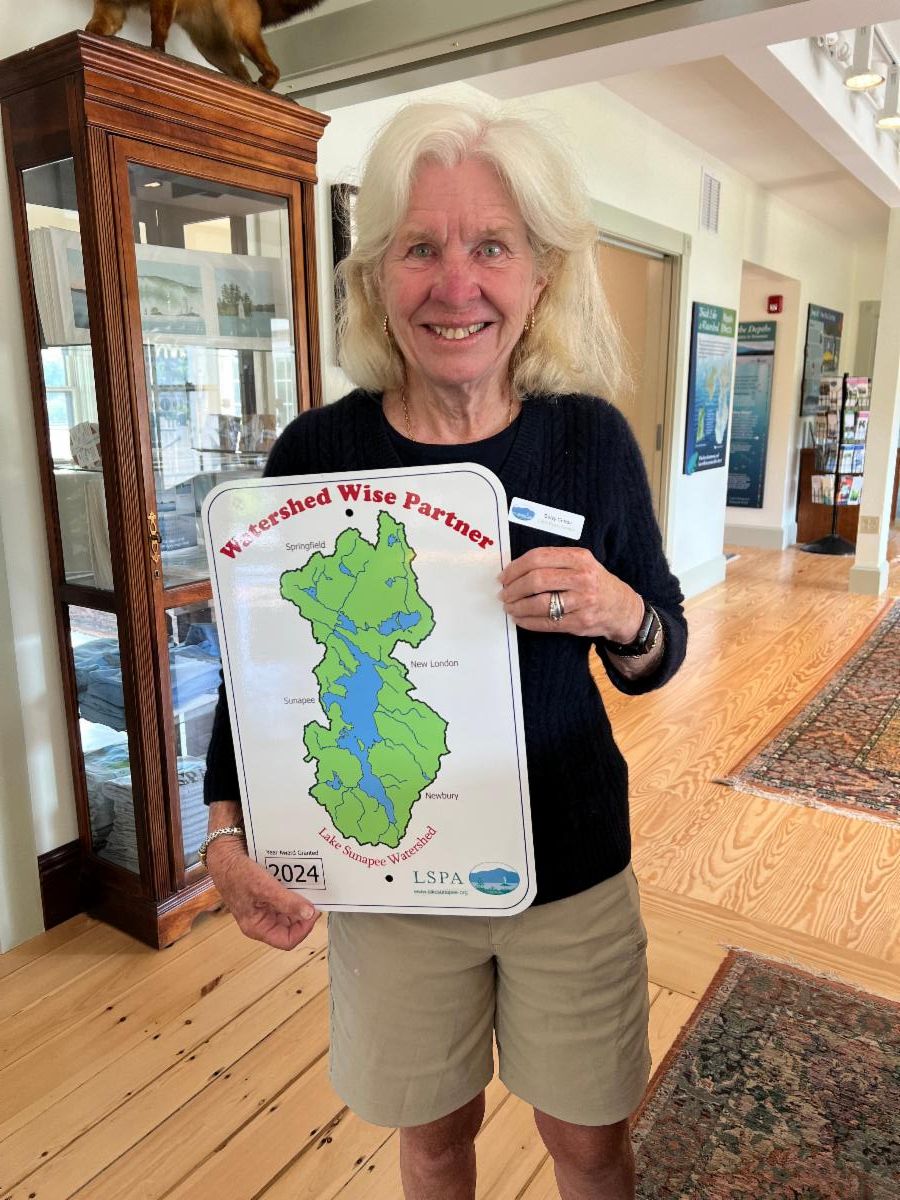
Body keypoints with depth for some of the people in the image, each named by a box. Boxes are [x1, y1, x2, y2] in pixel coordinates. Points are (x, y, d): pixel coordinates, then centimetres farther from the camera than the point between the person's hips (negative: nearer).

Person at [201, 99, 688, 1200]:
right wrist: (226, 832, -12)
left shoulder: (592, 439, -9)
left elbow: (657, 661, -1)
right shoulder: (317, 452, -12)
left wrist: (625, 616, -22)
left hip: (570, 867, 1)